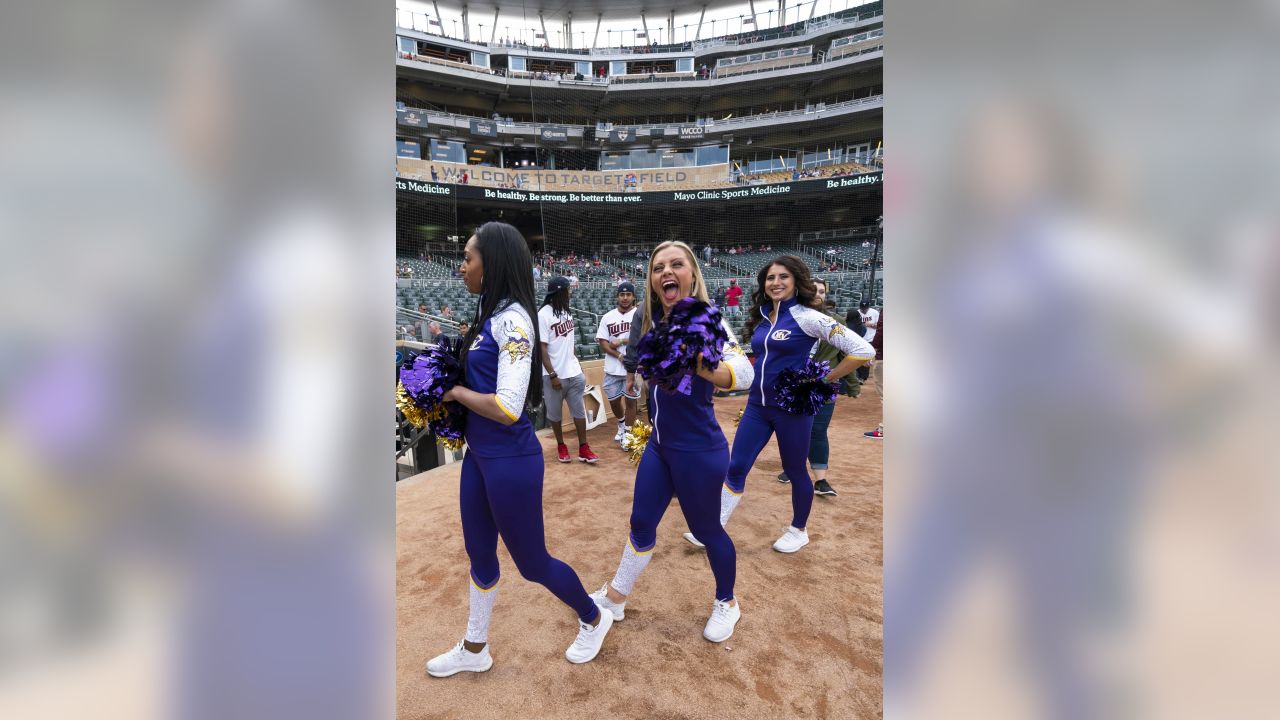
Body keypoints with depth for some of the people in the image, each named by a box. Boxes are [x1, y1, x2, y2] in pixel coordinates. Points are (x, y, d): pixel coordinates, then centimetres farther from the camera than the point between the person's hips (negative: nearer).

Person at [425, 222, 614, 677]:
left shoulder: (512, 320, -21)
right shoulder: (489, 316, 7)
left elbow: (507, 408, -27)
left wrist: (456, 392, -14)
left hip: (510, 460, -9)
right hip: (479, 455, 9)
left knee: (531, 561, 10)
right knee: (479, 553, 21)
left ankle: (594, 619, 36)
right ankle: (474, 650, 42)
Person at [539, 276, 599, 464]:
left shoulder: (567, 311, 8)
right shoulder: (543, 314, -14)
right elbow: (541, 348, -16)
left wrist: (578, 364, 16)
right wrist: (552, 374, -18)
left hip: (574, 372, 6)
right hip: (555, 374, -6)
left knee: (579, 410, 8)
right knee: (555, 412, 9)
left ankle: (583, 448, 15)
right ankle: (561, 445, 27)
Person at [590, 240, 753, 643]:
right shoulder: (654, 323, 1)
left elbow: (743, 373, -37)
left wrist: (697, 365, -54)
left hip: (699, 450, -6)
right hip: (659, 445, 6)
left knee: (706, 529, 11)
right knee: (642, 521, 17)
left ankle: (727, 603, 38)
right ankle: (615, 597, 37)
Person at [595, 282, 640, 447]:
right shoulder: (608, 317, 5)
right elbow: (602, 342, 0)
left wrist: (621, 342, -13)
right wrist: (620, 356, -13)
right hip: (612, 368, 3)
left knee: (630, 400, 4)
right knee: (613, 400, 13)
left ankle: (627, 433, 19)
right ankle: (621, 424, 40)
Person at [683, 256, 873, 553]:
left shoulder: (807, 317, -13)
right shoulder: (762, 318, 6)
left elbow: (863, 350, -16)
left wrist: (821, 381, -11)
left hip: (792, 407, -6)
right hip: (757, 405, 6)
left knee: (795, 471, 11)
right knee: (735, 468, 5)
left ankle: (798, 531, 34)